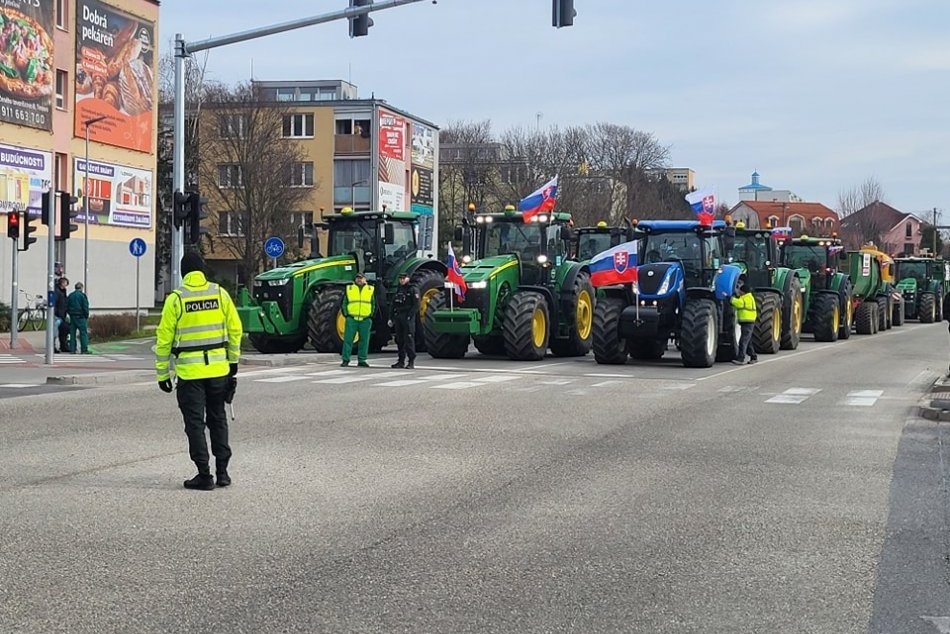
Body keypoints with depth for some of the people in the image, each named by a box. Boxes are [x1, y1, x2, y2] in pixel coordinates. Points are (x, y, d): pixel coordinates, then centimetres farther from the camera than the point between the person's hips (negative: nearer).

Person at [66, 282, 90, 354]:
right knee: (83, 333, -3)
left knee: (72, 334, 8)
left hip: (72, 316, 6)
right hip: (80, 317, -6)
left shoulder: (70, 295, 10)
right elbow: (85, 307, -10)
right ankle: (84, 350, -7)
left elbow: (66, 307, 13)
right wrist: (86, 316, 1)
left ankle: (72, 349, 6)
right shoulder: (82, 295, -8)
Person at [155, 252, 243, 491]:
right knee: (218, 419, 16)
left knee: (195, 423, 4)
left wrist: (162, 373, 3)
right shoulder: (219, 293, 2)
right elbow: (235, 329, 4)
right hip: (218, 368, 3)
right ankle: (222, 471, 17)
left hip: (189, 371, -3)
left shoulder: (175, 299, -6)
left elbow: (164, 339, -5)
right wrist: (233, 360, 16)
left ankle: (204, 475, 4)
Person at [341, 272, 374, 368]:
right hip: (351, 319, -1)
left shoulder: (370, 289, 11)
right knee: (348, 339, -3)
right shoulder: (349, 289, 10)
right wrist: (346, 314, 2)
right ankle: (345, 360, 1)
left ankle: (362, 360, 10)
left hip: (365, 320, 1)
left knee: (364, 340, 2)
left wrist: (371, 315, 4)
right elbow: (344, 303, 12)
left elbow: (373, 304, 13)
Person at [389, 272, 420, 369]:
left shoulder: (413, 290, -2)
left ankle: (411, 361, -8)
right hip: (398, 318, 7)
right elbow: (393, 305, 20)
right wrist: (391, 318, 13)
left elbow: (416, 306, -9)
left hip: (408, 319, -7)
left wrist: (409, 317, -18)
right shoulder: (398, 290, 18)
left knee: (409, 339, -9)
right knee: (399, 340, 7)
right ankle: (401, 361, 12)